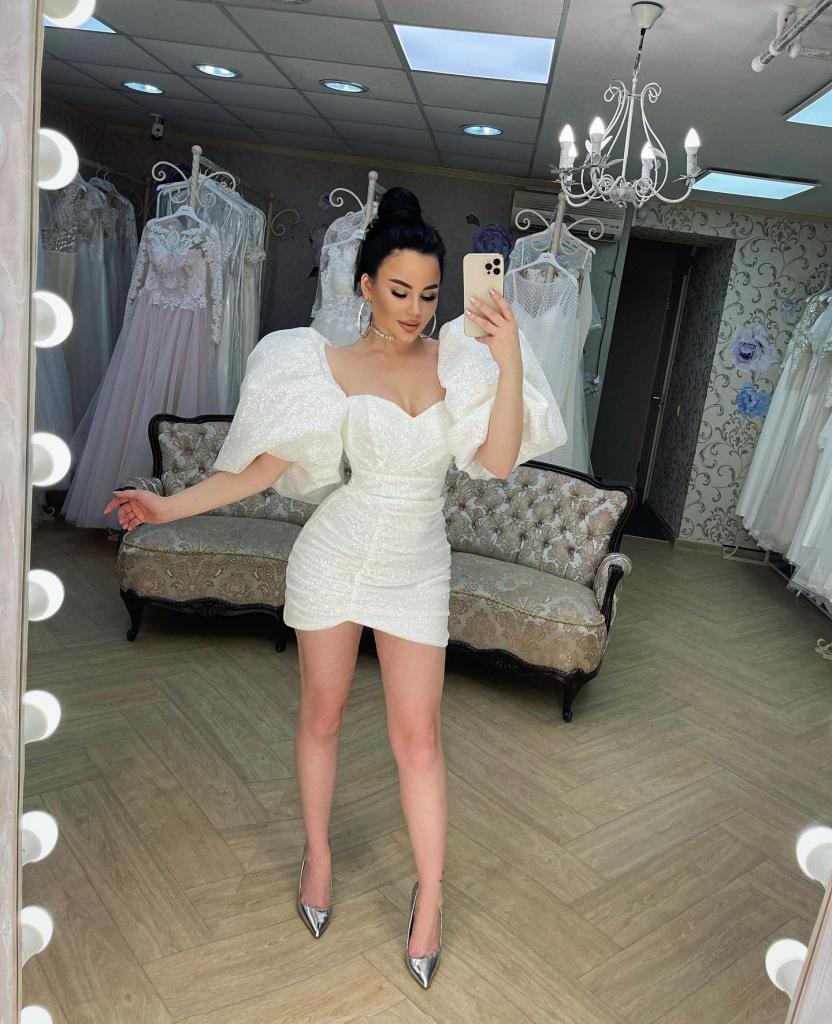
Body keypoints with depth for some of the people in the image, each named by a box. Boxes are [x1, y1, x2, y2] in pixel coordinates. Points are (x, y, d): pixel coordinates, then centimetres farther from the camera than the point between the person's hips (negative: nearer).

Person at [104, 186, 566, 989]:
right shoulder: (325, 365, -5)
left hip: (416, 568, 1)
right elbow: (271, 463, -3)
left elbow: (498, 461, -13)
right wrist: (172, 505, -6)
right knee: (321, 713, 15)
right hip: (335, 555, 0)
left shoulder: (457, 362, -3)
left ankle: (430, 897, 25)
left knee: (417, 735, 5)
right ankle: (317, 853, 40)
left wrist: (511, 362, -22)